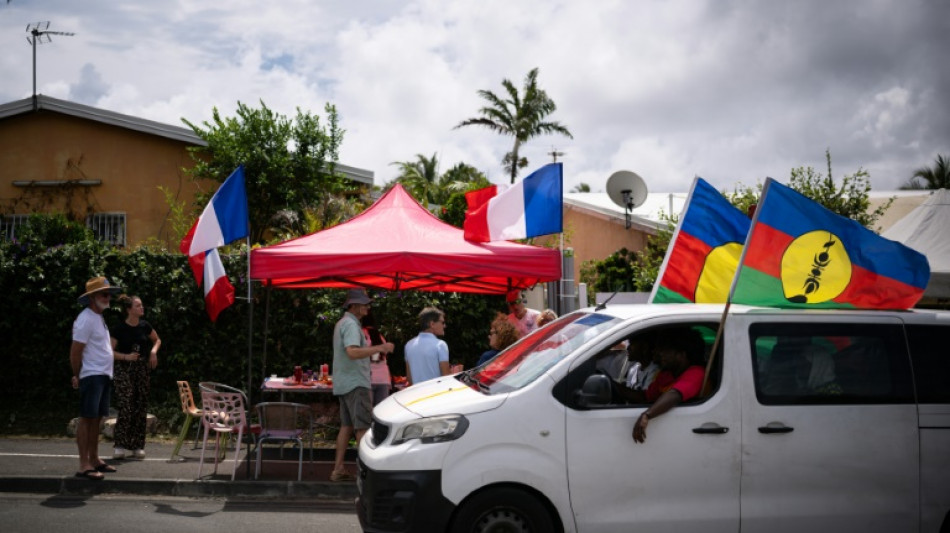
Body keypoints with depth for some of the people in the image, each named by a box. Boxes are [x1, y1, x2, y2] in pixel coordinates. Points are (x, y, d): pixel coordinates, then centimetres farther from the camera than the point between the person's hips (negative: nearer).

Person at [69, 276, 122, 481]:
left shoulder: (99, 317, 17)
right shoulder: (86, 319, -13)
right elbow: (75, 351, -15)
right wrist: (77, 376, -10)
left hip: (104, 376, 9)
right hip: (92, 376, -9)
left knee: (96, 419, 13)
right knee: (87, 418, -7)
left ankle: (94, 460, 20)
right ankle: (84, 465, -6)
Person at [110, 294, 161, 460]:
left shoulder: (144, 326, 3)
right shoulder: (119, 328, -8)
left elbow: (157, 340, 20)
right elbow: (110, 351, -6)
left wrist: (154, 351, 1)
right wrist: (126, 356, -20)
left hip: (142, 368, 5)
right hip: (124, 369, -5)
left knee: (141, 407, 5)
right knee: (125, 406, -15)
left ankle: (138, 446, 13)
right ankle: (120, 446, -11)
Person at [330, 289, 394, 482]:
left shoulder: (342, 323, 18)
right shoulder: (350, 324, -15)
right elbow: (352, 352, -30)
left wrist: (375, 350, 22)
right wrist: (379, 348, -32)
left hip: (344, 383, 10)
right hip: (355, 383, -10)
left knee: (347, 426, 11)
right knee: (363, 427, -8)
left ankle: (338, 469, 12)